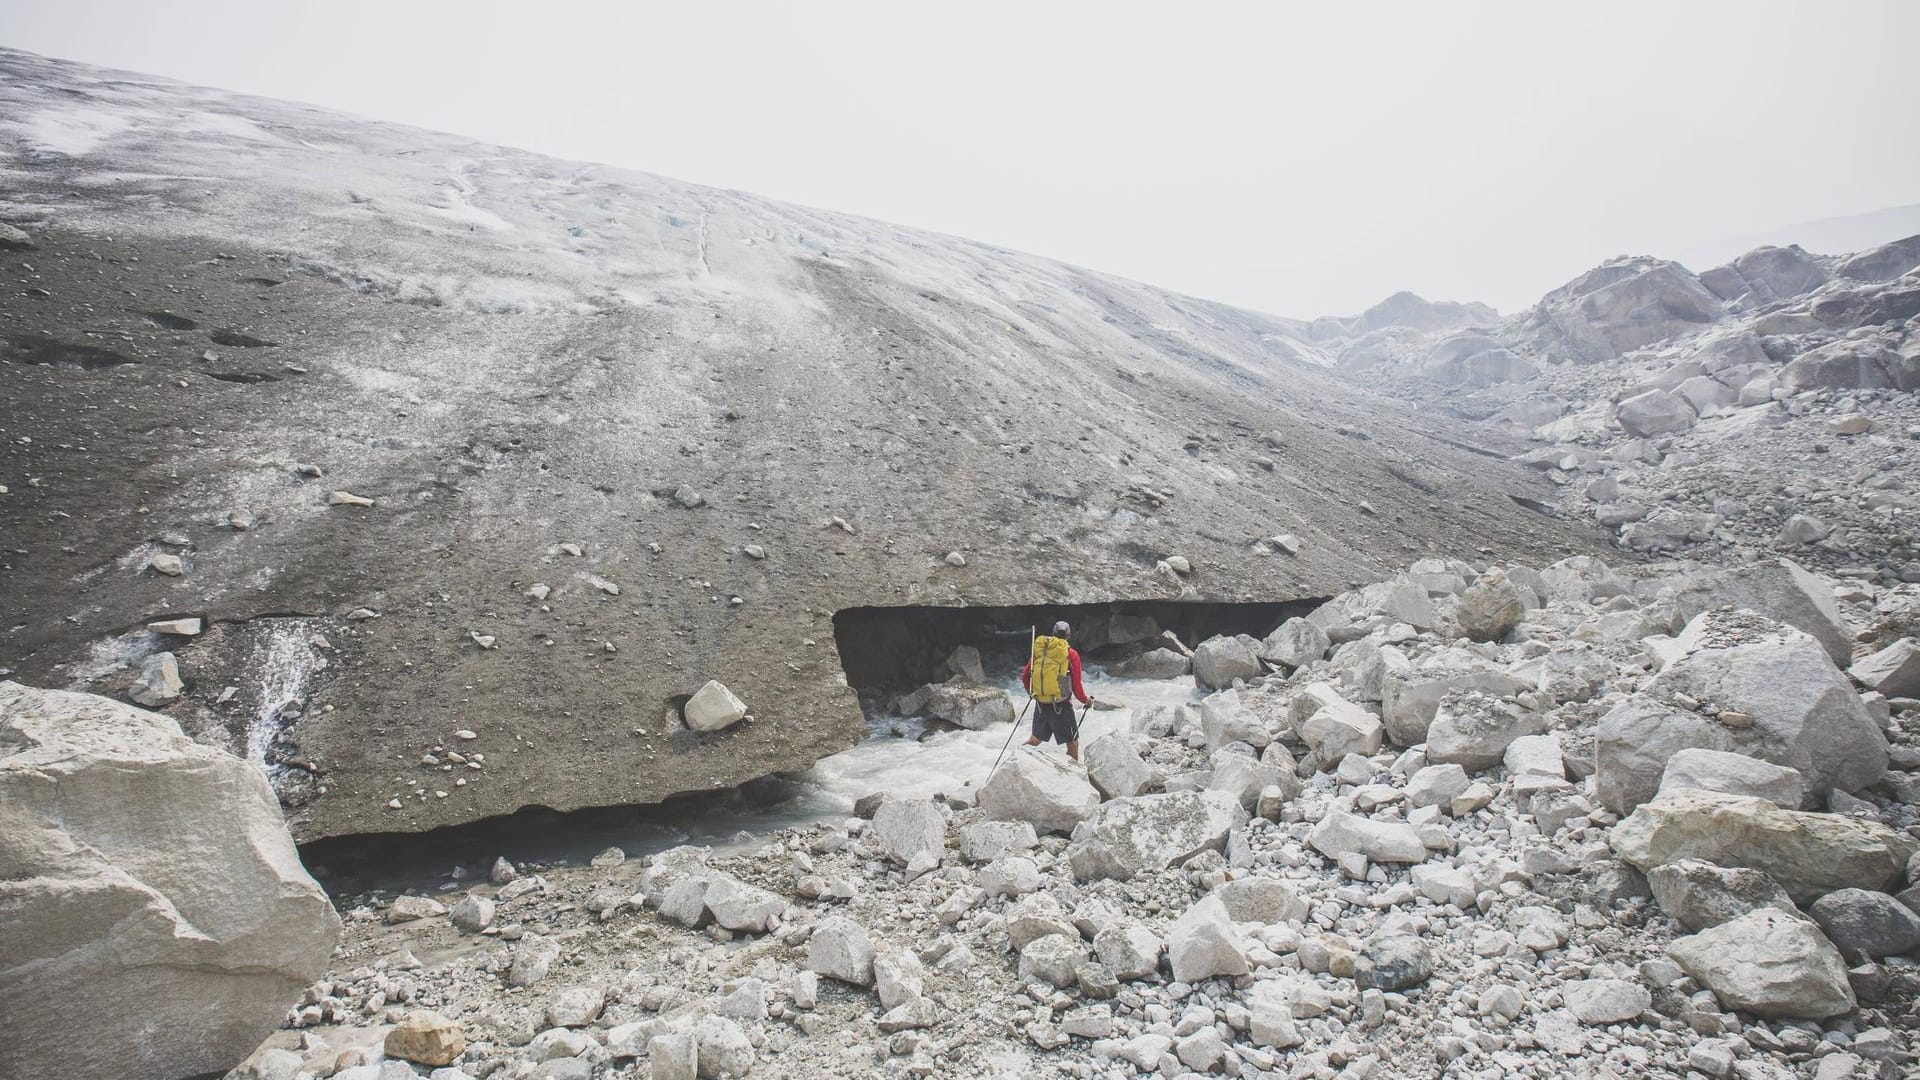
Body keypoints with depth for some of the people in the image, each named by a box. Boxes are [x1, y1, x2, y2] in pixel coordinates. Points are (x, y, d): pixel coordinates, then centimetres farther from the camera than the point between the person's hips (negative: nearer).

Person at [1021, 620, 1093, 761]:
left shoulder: (1038, 649, 6)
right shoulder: (1071, 654, -6)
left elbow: (1025, 677, 11)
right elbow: (1076, 686, -5)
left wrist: (1032, 693, 30)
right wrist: (1086, 700, 14)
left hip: (1040, 704, 4)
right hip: (1060, 705, -4)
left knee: (1036, 738, 21)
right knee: (1072, 742, 9)